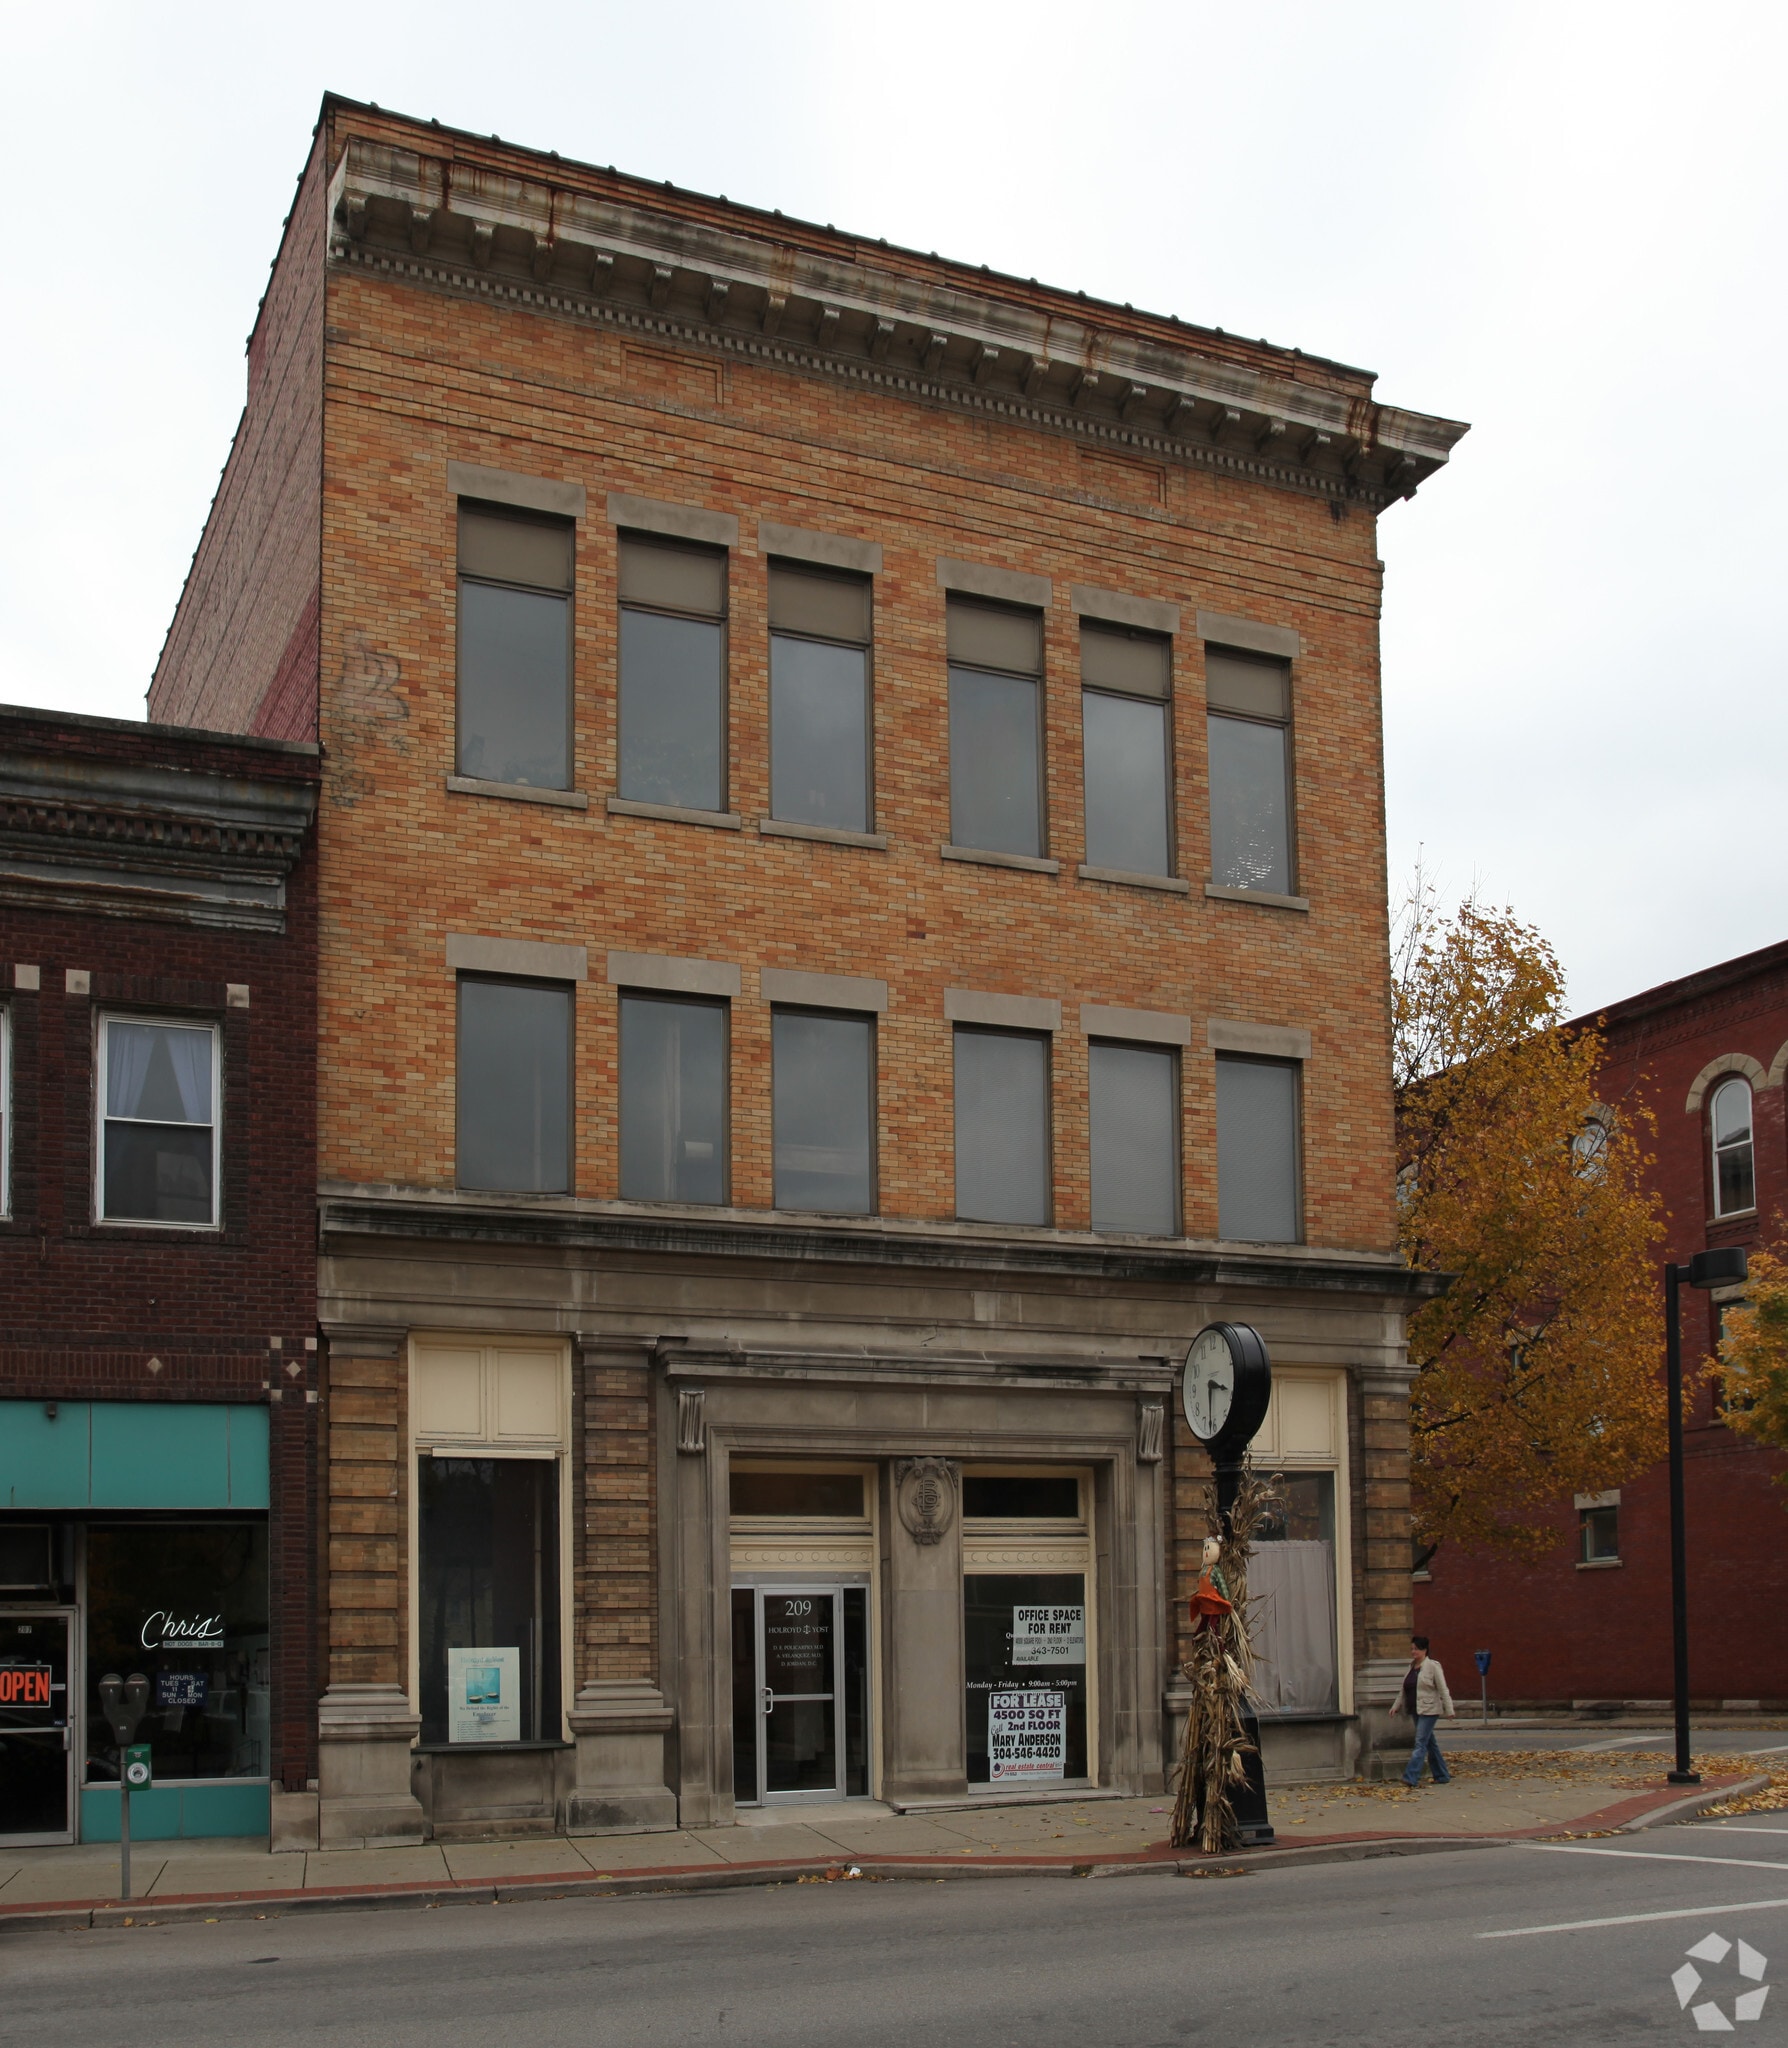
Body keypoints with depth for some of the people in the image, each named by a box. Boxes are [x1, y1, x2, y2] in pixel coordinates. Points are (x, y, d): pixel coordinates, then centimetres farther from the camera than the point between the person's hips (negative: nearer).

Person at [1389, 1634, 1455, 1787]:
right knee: (1430, 1743, 13)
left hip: (1429, 1711, -8)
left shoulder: (1433, 1666, -8)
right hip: (1415, 1711, 8)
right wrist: (1396, 1705, 13)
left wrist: (1449, 1710, -10)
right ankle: (1442, 1776, 22)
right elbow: (1404, 1690, 20)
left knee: (1420, 1743, -13)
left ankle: (1411, 1777, -19)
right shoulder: (1411, 1667, 13)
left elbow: (1443, 1690, -8)